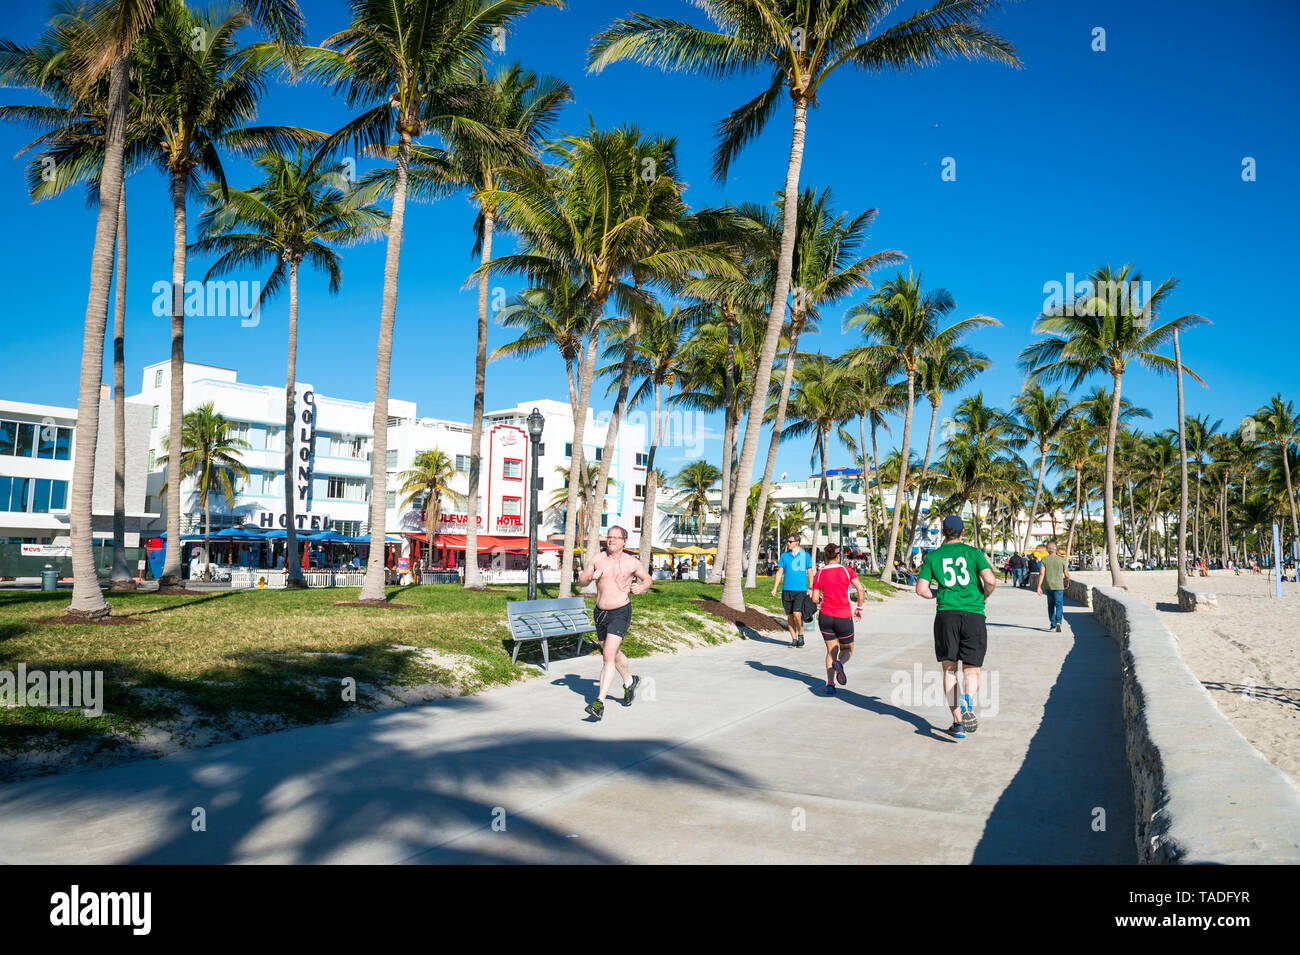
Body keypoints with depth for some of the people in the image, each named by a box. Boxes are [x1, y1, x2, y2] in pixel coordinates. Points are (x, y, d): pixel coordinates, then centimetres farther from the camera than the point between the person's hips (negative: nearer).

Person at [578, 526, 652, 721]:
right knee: (613, 654, 22)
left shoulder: (632, 563, -5)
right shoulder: (597, 559, 1)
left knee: (609, 656, -16)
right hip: (600, 612, 5)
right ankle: (629, 681, 49)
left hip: (621, 612, -5)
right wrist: (591, 577, -13)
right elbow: (581, 580, 8)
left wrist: (640, 589, -10)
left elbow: (648, 579, 11)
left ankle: (599, 702, -18)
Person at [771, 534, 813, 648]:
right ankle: (794, 639, 15)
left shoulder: (805, 555, 4)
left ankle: (800, 634, 6)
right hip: (786, 590, 3)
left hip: (801, 590, -3)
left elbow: (810, 572, 6)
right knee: (789, 616, 4)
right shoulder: (784, 556, 9)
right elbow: (779, 572, 9)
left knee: (797, 613, -16)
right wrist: (774, 588, 1)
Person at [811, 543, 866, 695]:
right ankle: (839, 664, -19)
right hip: (844, 617, -2)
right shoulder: (847, 571, -2)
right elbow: (861, 590, -10)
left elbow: (815, 599, 2)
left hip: (825, 617, 2)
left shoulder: (819, 575, 1)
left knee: (831, 650, 14)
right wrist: (859, 608, 4)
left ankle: (830, 683, 0)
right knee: (847, 650, 15)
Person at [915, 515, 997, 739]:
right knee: (972, 669, 7)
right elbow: (991, 580, -7)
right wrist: (985, 597, 13)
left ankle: (958, 723, 2)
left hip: (946, 614, 0)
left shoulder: (932, 557, 8)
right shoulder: (974, 553, 6)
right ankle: (968, 700, -25)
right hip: (974, 615, 0)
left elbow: (921, 590, 3)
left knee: (949, 670, 8)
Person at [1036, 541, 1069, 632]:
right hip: (1058, 586, -2)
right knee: (1059, 605, -4)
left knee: (1051, 605, 17)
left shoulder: (1044, 560, -3)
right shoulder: (1061, 560, -4)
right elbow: (1067, 575, -1)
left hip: (1048, 586, 2)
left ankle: (1052, 623, 24)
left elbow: (1042, 574, -12)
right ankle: (1058, 622, -25)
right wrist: (1067, 582, 20)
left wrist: (1039, 587, -12)